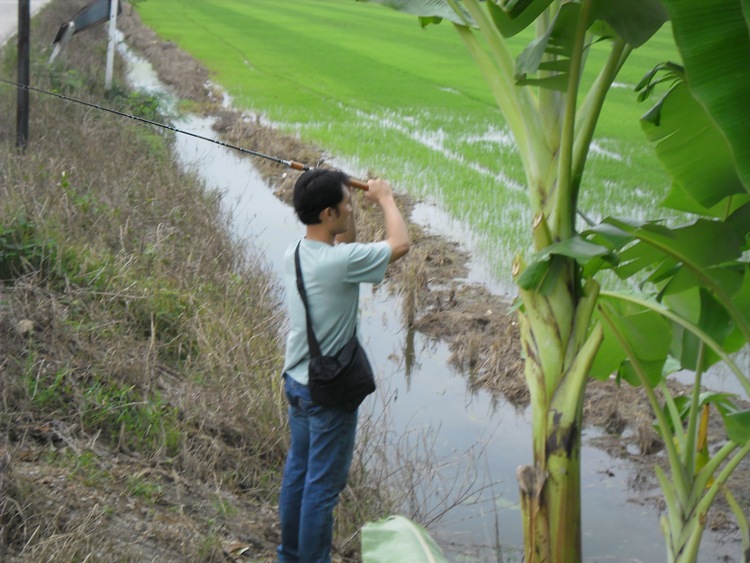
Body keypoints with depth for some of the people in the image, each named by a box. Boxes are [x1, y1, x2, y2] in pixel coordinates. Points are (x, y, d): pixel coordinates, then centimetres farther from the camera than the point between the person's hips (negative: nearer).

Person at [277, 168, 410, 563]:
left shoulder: (295, 254, -1)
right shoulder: (339, 262, -26)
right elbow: (400, 243, -14)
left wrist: (351, 199, 7)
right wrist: (385, 198, 1)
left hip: (296, 382, 9)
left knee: (297, 471, 20)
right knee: (323, 485, 3)